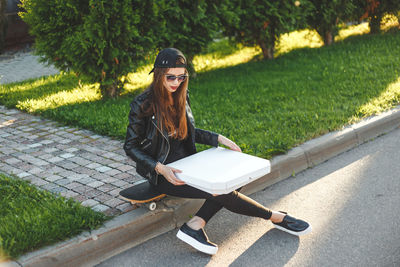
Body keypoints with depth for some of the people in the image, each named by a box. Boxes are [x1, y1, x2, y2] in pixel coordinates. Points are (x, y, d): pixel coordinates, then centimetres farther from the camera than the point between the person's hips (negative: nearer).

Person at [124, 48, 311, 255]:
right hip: (162, 174, -7)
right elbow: (131, 147, -11)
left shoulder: (181, 96, 5)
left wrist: (218, 138, 5)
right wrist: (160, 168, -24)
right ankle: (275, 217, -1)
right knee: (220, 191, -21)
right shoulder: (143, 105, -16)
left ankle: (194, 225, -22)